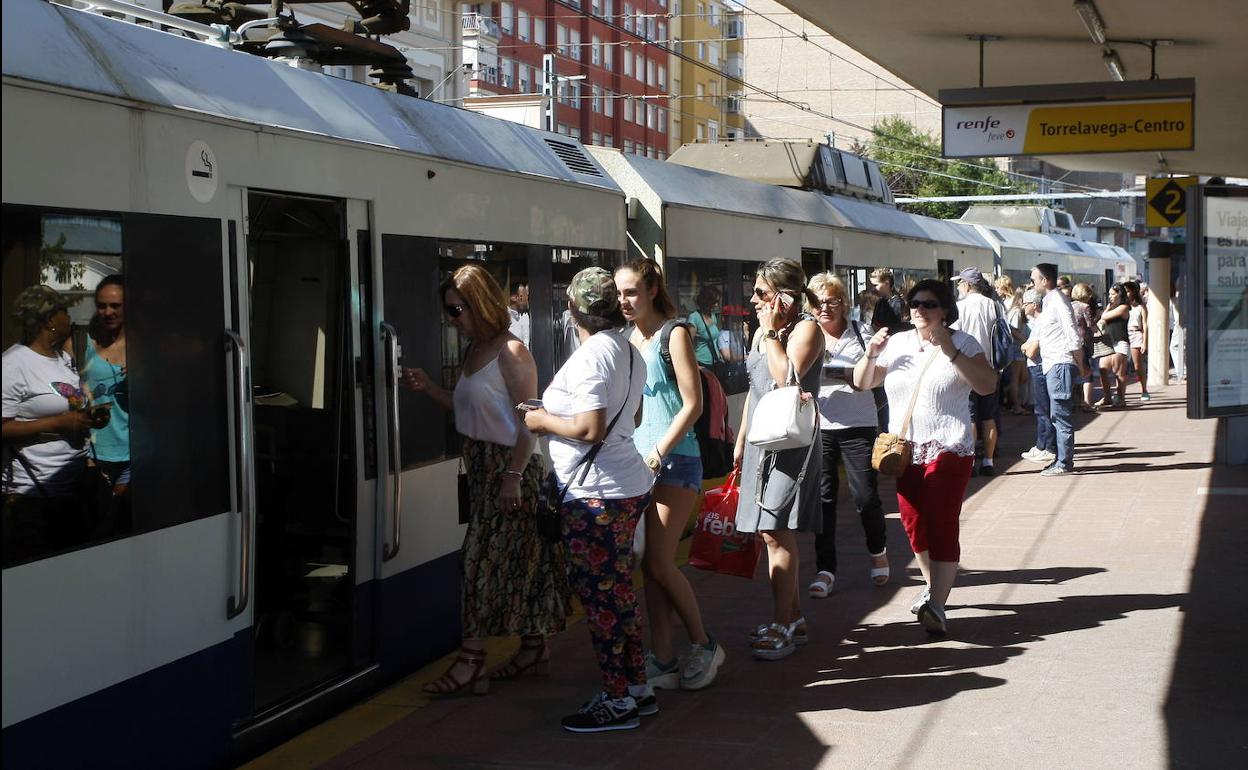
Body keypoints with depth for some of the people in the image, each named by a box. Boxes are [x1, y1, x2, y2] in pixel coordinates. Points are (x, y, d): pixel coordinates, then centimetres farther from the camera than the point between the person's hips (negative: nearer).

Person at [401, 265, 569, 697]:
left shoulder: (511, 353, -14)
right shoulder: (474, 350, 12)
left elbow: (528, 419, -17)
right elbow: (465, 407, 16)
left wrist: (514, 475, -21)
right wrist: (427, 387, 3)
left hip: (509, 466, -9)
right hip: (481, 465, 9)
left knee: (484, 557, -8)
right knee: (517, 559, 13)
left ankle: (471, 660, -5)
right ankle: (534, 648, 21)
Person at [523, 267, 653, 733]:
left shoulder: (590, 356, -18)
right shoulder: (629, 352, 11)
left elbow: (590, 429, -27)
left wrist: (543, 421, -10)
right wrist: (557, 414, 21)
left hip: (596, 497, -10)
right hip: (629, 486, 10)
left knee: (599, 595, -2)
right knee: (617, 590, 17)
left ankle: (618, 700, 4)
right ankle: (637, 688, 24)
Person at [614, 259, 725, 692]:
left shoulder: (674, 334, -6)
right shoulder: (628, 340, 12)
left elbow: (692, 404, -11)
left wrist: (658, 453, -14)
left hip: (674, 460, -6)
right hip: (640, 460, 6)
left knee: (659, 563, -9)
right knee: (649, 565, 5)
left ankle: (704, 647, 9)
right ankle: (663, 660, 11)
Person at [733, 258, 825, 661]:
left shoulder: (806, 329, -8)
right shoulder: (762, 331, 17)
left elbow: (786, 376, -23)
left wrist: (772, 332, -14)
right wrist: (741, 440, 21)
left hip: (789, 442, -8)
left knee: (776, 532, -11)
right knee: (772, 532, 9)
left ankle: (782, 624, -6)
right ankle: (792, 617, 19)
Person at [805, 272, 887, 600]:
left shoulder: (860, 333, 2)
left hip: (858, 426, -1)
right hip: (818, 426, 1)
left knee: (866, 496, 1)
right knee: (823, 497, 2)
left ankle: (878, 551, 30)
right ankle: (825, 569, 10)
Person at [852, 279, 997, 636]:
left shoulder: (962, 343, -3)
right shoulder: (897, 343, 11)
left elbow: (987, 385, -16)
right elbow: (861, 383, 14)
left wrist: (950, 351, -21)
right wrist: (871, 354, -5)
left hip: (948, 449, -5)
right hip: (905, 449, 5)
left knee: (941, 525, -12)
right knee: (914, 525, 10)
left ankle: (936, 605, -14)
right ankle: (933, 586, 32)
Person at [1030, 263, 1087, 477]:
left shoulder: (1057, 300, -13)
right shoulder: (1048, 301, 17)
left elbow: (1073, 337, -16)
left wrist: (1080, 366, -11)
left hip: (1060, 365, -10)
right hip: (1052, 365, 10)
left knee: (1061, 416, -7)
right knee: (1058, 416, 13)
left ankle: (1064, 463, -5)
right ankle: (1063, 460, 18)